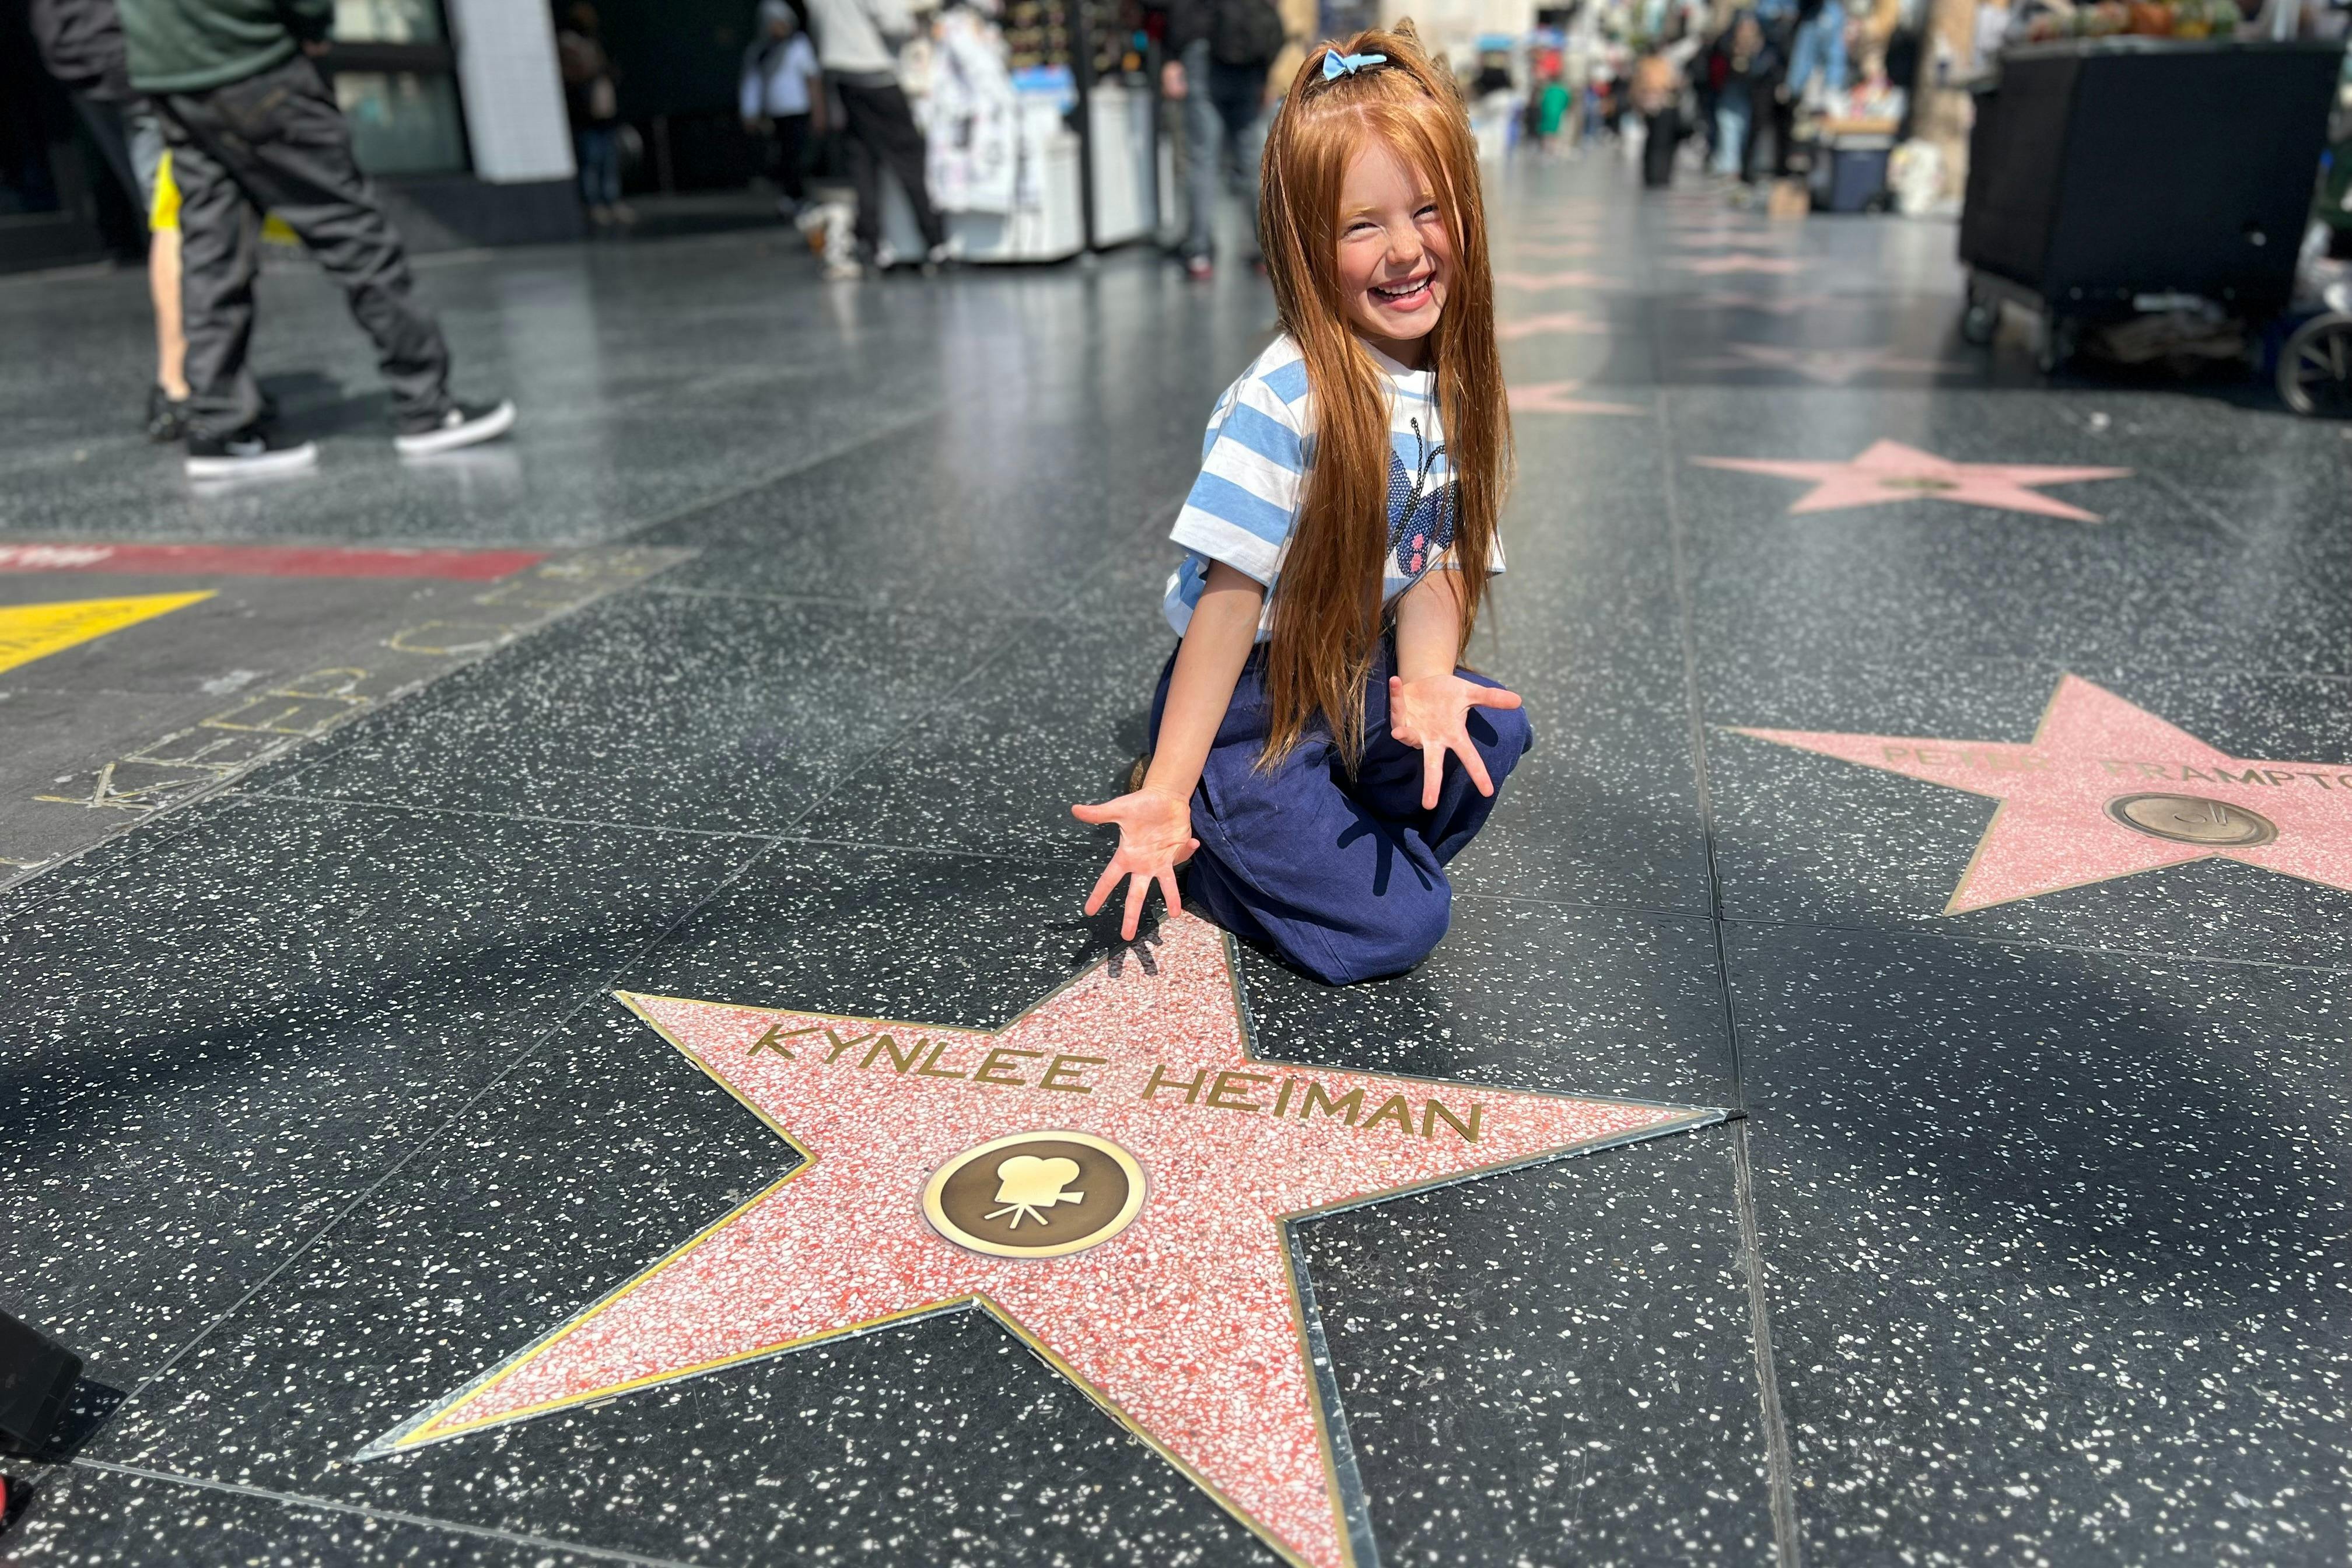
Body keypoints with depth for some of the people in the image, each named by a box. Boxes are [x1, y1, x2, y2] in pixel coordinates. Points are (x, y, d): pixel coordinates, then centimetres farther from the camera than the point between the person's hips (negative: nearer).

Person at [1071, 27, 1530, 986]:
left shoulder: (1450, 389, -2)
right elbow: (1231, 594, -24)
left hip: (1356, 687, 7)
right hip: (1247, 713, -7)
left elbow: (1433, 564, -2)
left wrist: (1426, 681, -24)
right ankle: (1193, 832, 10)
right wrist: (1166, 789, -23)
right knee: (1391, 929, -10)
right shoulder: (1282, 404, -24)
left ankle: (1332, 845, 5)